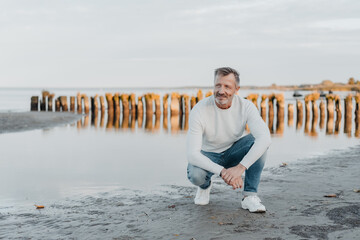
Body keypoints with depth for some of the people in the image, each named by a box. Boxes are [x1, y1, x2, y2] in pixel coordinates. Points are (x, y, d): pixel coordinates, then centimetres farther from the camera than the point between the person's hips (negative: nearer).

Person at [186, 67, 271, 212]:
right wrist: (222, 172, -41)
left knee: (260, 142, -27)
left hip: (233, 152, 2)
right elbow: (192, 154, -30)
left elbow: (265, 137, -35)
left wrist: (240, 167, -45)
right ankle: (205, 186, 5)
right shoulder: (199, 111, -26)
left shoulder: (246, 106, -20)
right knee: (196, 175, -35)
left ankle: (250, 196, -18)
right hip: (208, 155, -2)